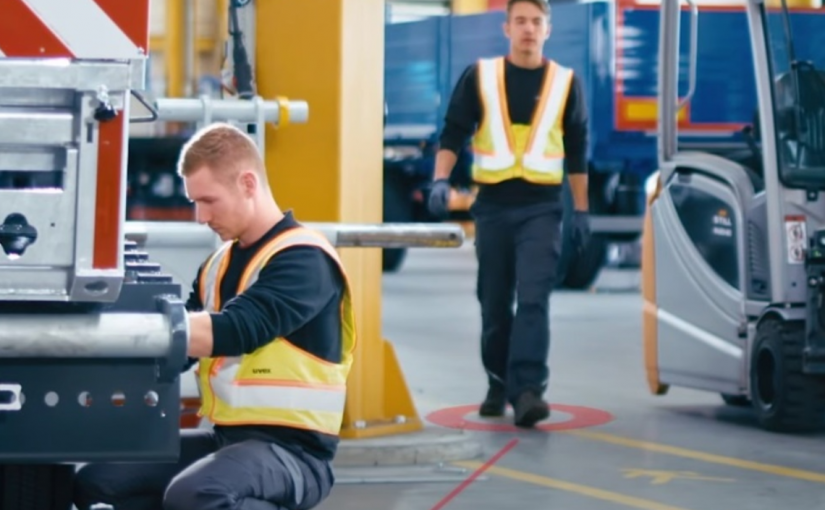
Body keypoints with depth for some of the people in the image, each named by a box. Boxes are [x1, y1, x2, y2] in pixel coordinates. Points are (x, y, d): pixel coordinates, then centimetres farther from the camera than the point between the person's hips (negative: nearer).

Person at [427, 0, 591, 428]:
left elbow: (577, 151, 9)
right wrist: (441, 180, -12)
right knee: (494, 304, 8)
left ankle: (528, 390, -21)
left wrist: (581, 210, 8)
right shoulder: (479, 76, 4)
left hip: (541, 208, -1)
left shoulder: (565, 83, 5)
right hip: (493, 205, 1)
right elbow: (453, 132, 3)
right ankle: (499, 386, 22)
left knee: (533, 300, -14)